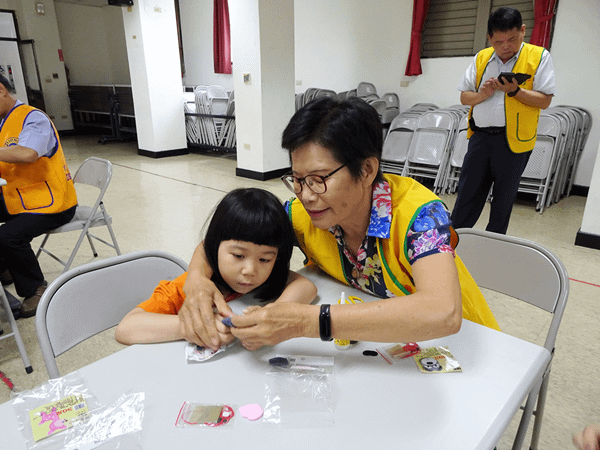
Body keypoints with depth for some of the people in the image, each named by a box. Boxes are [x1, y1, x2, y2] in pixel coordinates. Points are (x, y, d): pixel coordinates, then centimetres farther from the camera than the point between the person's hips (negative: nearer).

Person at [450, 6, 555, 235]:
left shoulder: (539, 57, -1)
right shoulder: (481, 58, 9)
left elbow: (545, 100, -5)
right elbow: (464, 97, 10)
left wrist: (515, 90, -18)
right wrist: (482, 94, -11)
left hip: (513, 140, -2)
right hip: (480, 136, 3)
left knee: (504, 198, 10)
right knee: (467, 193, 7)